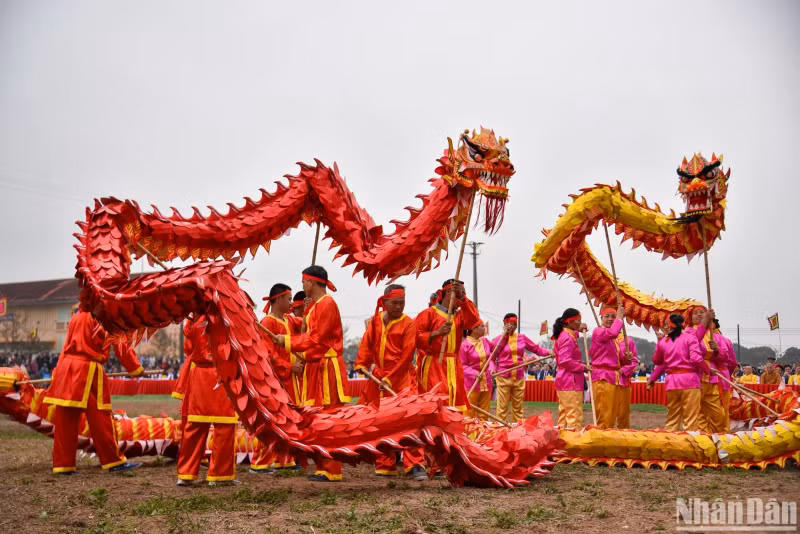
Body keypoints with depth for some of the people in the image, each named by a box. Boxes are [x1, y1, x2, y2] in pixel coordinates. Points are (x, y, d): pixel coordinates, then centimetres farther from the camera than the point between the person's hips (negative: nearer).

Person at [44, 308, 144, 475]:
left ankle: (63, 464, 13)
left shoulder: (77, 315, 18)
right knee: (100, 418, -1)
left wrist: (58, 370, 30)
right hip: (88, 370, -7)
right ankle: (114, 462, 5)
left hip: (66, 368, 7)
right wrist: (136, 368, 3)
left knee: (65, 420, 8)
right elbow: (120, 343, -5)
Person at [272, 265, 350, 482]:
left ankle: (332, 471, -2)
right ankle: (322, 468, 20)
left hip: (327, 369, -10)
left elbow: (316, 339, -17)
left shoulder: (327, 304, -13)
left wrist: (287, 340, -10)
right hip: (316, 368, 10)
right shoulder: (315, 305, 16)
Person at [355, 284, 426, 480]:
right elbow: (367, 344, 4)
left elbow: (406, 355, -11)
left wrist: (390, 378, -15)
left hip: (402, 379, -5)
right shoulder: (375, 321, 9)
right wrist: (361, 363, -12)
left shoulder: (408, 324, -5)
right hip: (377, 379, 5)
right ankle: (385, 466, 18)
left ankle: (416, 465, -9)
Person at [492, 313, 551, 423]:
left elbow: (536, 349, 8)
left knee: (518, 407, 11)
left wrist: (548, 352, -7)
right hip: (504, 377, -3)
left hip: (519, 377, 3)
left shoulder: (522, 338, 7)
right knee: (502, 407, -1)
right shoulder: (499, 339, -1)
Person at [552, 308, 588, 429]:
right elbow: (565, 361, -23)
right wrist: (583, 367, -15)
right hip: (571, 381, -10)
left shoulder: (563, 335, 13)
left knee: (564, 416, 13)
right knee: (574, 416, -9)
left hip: (564, 381, 10)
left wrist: (578, 331, 25)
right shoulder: (568, 338, -16)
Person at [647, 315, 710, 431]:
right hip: (689, 380, -4)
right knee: (691, 419, -1)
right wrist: (708, 370, 0)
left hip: (671, 382, 4)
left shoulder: (662, 342, 9)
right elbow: (696, 358, -13)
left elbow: (657, 361, 22)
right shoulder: (690, 337, -1)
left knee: (672, 419, 13)